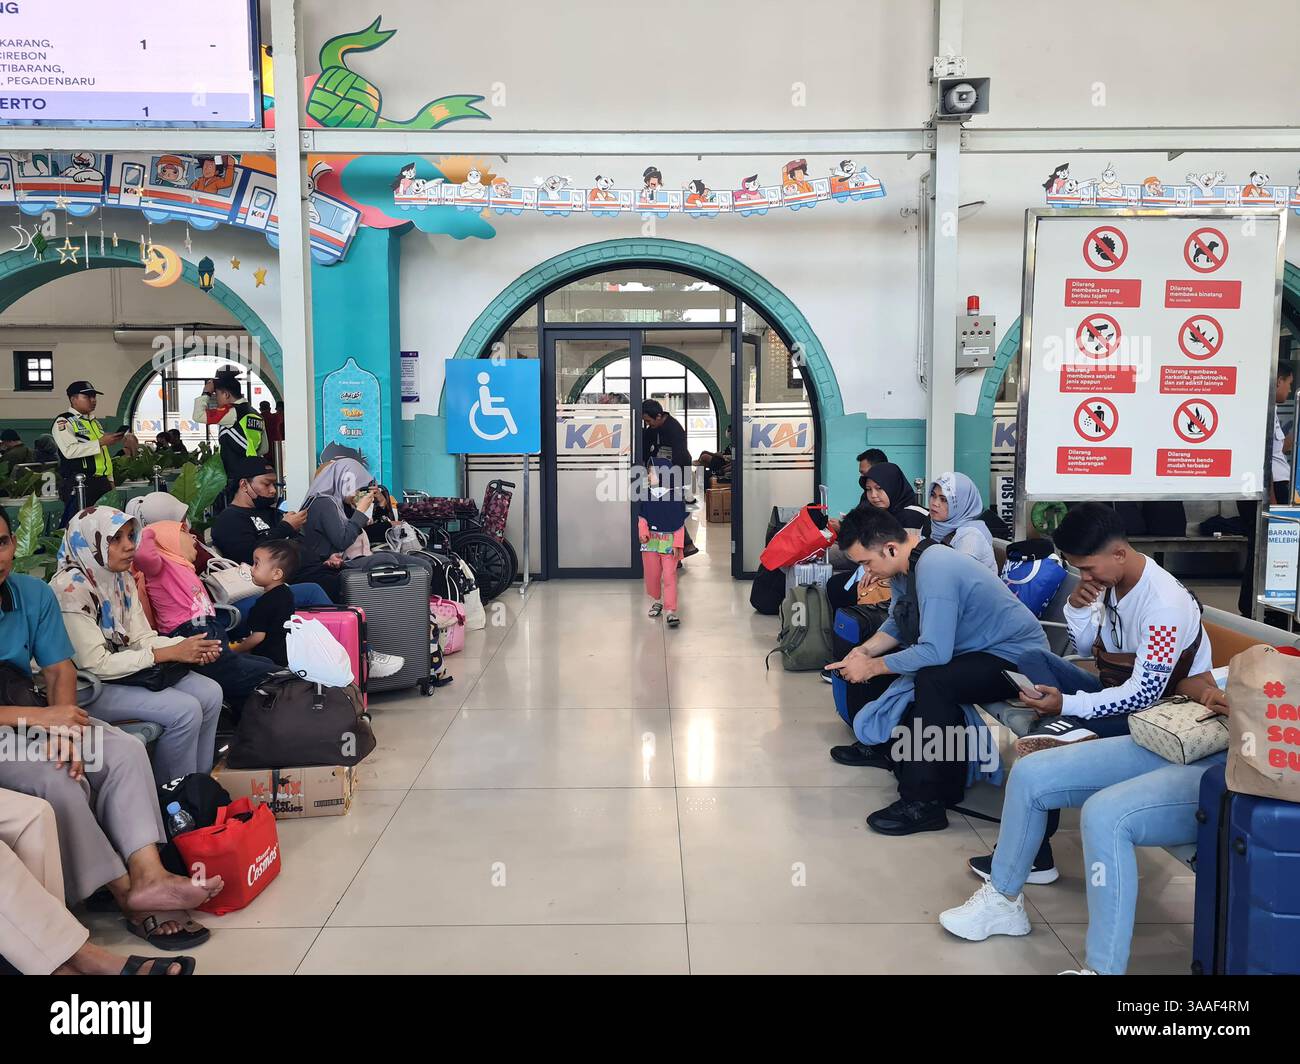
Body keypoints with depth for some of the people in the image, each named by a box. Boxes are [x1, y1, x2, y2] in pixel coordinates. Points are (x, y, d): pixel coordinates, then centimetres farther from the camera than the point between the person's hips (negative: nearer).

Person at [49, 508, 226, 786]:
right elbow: (94, 664, -24)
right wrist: (170, 654, -25)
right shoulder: (71, 587, -23)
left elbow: (141, 637, 2)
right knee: (184, 710, -23)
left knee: (210, 693, -6)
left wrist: (190, 647, -18)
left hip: (124, 668, 8)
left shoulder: (122, 577, 3)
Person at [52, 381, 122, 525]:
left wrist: (110, 480, 19)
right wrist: (100, 442, -20)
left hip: (101, 483, 8)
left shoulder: (95, 422, 22)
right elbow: (70, 450, -19)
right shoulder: (63, 421, -4)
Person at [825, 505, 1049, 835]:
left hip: (1014, 657, -10)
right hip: (971, 648, 10)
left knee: (933, 680, -35)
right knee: (882, 660, 11)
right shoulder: (904, 565, -2)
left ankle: (924, 802, -26)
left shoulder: (935, 570, -31)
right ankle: (886, 744, 29)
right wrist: (866, 651, -7)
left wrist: (871, 667, -25)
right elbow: (896, 623, 11)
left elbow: (934, 653, -36)